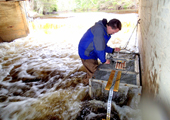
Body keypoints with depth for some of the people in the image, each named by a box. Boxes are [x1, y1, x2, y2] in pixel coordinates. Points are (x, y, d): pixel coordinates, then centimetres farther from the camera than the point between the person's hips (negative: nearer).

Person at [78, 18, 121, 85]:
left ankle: (86, 81, 37)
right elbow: (99, 48, -26)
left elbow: (103, 46, 14)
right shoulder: (99, 29, -27)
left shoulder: (106, 31, 5)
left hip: (92, 53, 9)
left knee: (95, 70, 18)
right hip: (86, 54, -9)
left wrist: (113, 50, 2)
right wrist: (104, 60, -14)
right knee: (94, 73, -3)